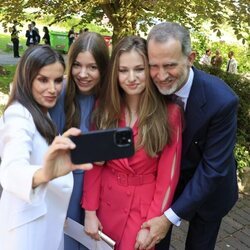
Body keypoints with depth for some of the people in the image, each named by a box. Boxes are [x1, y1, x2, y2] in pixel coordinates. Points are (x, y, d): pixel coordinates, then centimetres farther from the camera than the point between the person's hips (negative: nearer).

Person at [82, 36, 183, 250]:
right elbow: (94, 163, -2)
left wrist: (151, 224, -11)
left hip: (144, 207, -2)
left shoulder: (170, 113, -15)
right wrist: (90, 210, -3)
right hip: (106, 202, 3)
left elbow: (168, 175, -12)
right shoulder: (104, 107, -6)